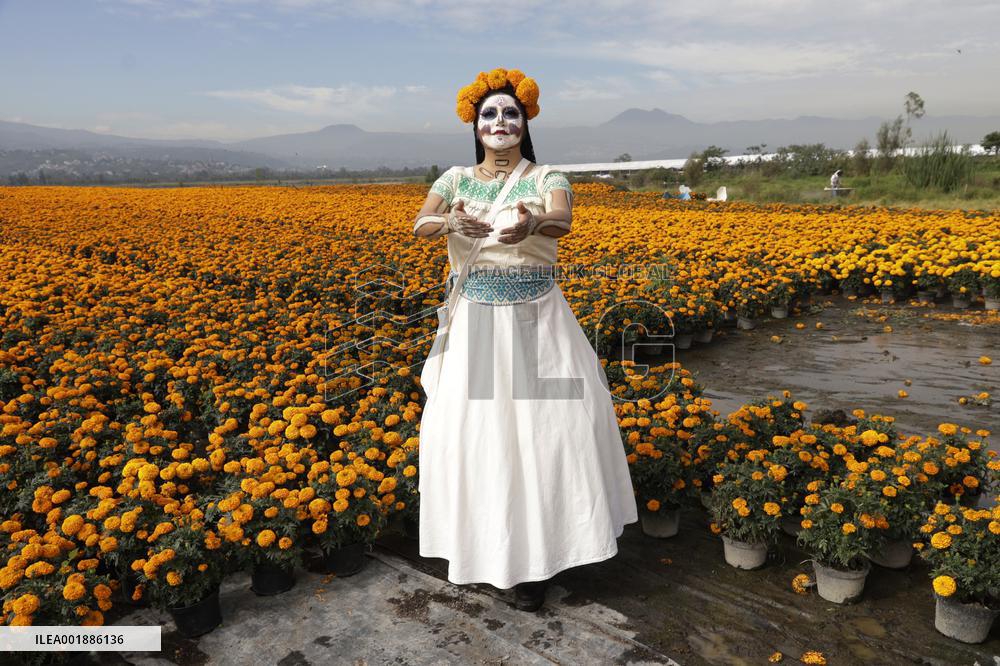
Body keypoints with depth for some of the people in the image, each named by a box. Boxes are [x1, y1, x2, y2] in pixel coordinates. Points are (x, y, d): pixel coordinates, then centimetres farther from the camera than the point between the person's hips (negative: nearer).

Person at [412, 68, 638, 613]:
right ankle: (483, 543, 27)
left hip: (537, 323, -1)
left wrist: (531, 223, -48)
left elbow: (562, 222, -23)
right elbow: (420, 227, -13)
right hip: (476, 324, 2)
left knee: (553, 426, -2)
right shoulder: (455, 179, 5)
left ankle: (534, 555, 18)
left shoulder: (547, 178, -1)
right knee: (470, 428, 4)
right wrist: (452, 222, -37)